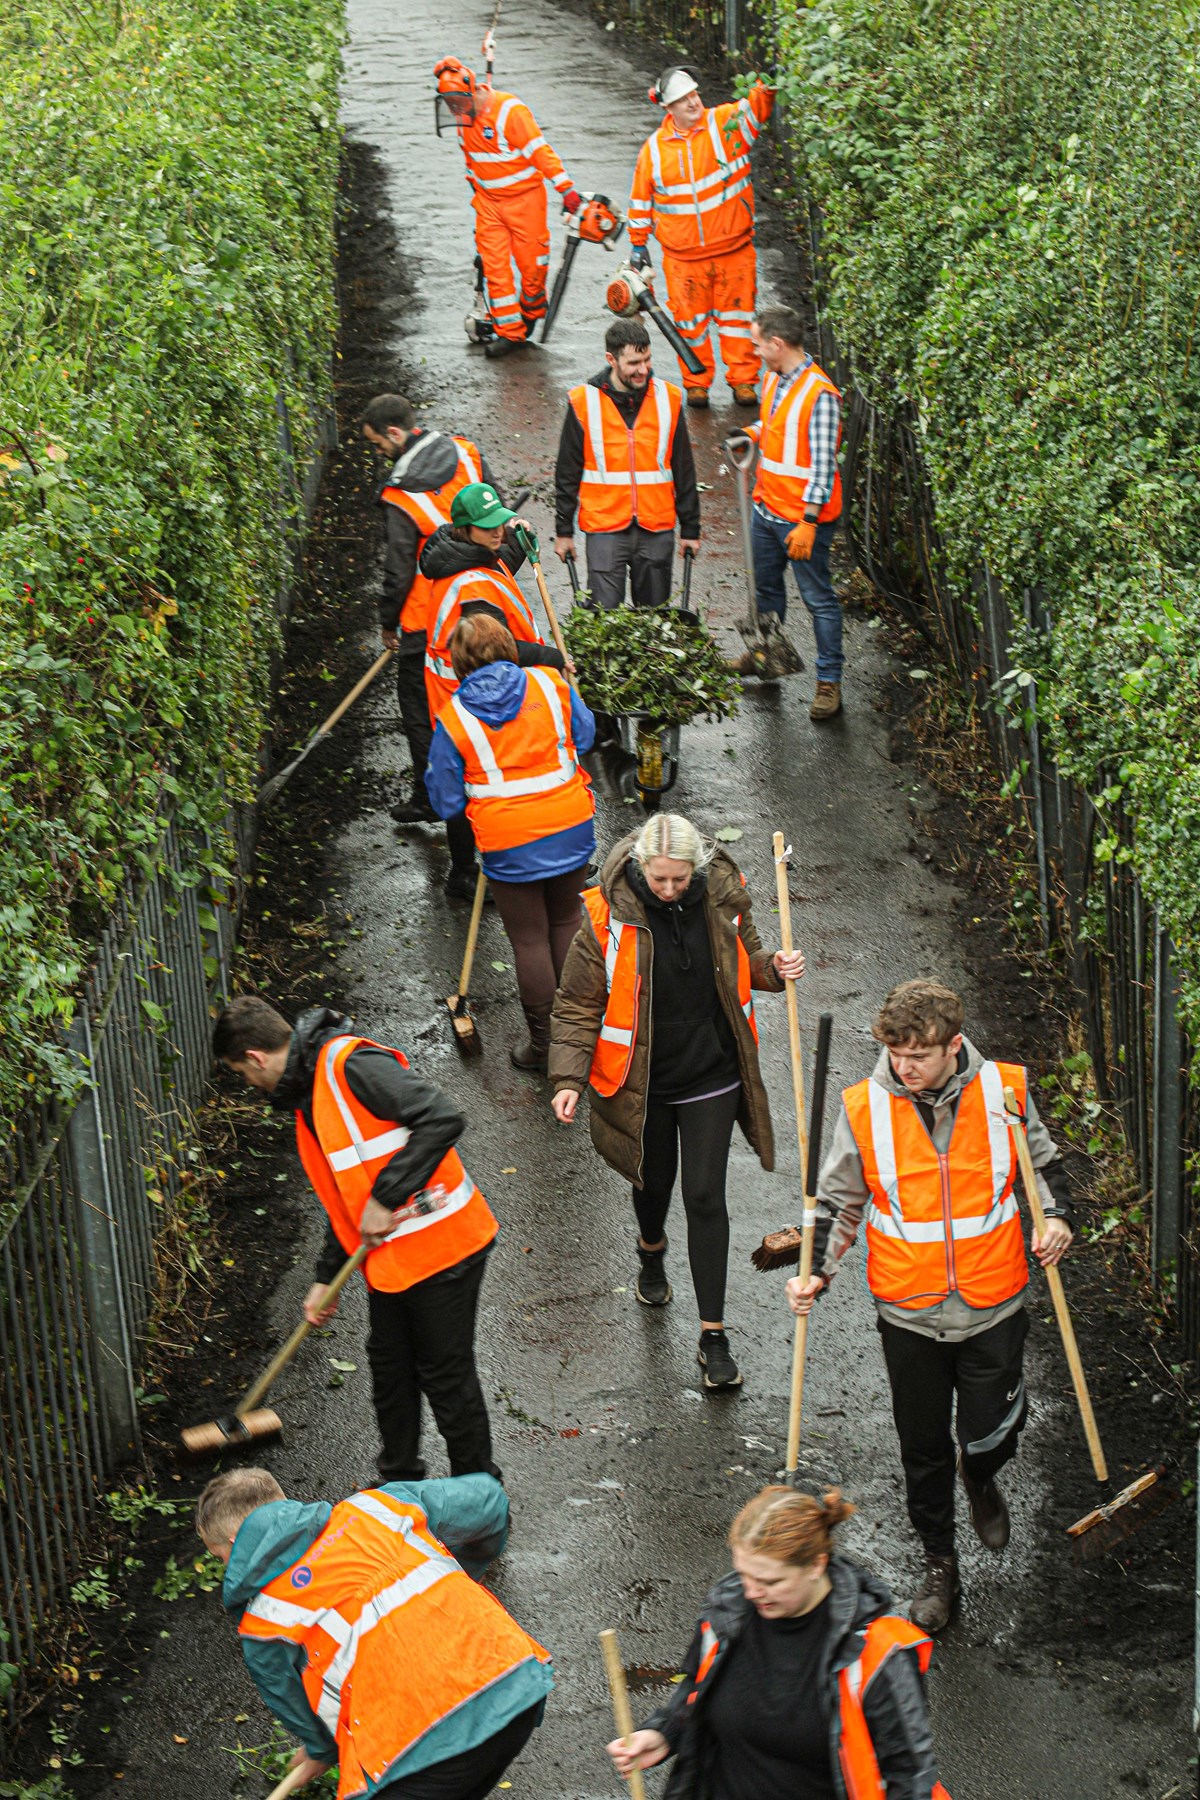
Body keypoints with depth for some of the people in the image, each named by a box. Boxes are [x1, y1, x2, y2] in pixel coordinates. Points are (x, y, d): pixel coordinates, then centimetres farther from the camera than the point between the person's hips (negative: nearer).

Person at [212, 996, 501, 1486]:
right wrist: (326, 1277, 19)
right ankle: (399, 1481, 37)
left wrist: (386, 1198, -26)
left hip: (441, 1248, -9)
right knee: (390, 1370, 19)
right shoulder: (308, 1097, 12)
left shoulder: (350, 1065, -20)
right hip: (388, 1258, 9)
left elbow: (443, 1119, -30)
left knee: (446, 1376, 3)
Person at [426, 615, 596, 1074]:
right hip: (572, 829, 3)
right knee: (566, 921, 22)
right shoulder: (550, 685, -7)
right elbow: (585, 736, 10)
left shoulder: (454, 719, -12)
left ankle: (544, 1044, 20)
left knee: (529, 940, 9)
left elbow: (446, 801, -4)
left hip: (510, 846, -3)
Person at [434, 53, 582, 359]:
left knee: (532, 262, 3)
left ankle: (532, 313, 30)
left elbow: (540, 151, -21)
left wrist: (566, 189, -23)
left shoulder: (509, 110, -21)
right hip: (488, 201, 6)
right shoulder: (463, 116, 0)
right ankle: (509, 332, 2)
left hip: (524, 197, -5)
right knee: (494, 266, -2)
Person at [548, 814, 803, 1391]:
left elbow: (743, 961, 10)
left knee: (705, 1196, -1)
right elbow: (578, 1005, -10)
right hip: (642, 1079, 0)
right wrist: (568, 1078, -19)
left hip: (711, 1075, 1)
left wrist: (774, 968, -12)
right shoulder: (608, 916, -18)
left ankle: (713, 1337, 8)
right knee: (653, 1179, 20)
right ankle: (651, 1251, 57)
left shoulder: (722, 898, -10)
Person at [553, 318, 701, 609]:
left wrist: (690, 529, 11)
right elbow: (567, 473, 5)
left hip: (657, 530, 2)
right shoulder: (584, 402, -3)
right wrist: (563, 530, 5)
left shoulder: (668, 399, 3)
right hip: (605, 529, -2)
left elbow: (684, 471, 10)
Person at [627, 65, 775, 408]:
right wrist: (638, 243, 11)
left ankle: (743, 379, 18)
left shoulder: (725, 123, -3)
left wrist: (767, 85, -39)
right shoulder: (655, 148, 1)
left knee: (736, 313, 7)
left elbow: (756, 107, -19)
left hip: (733, 248, 0)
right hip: (683, 254, 1)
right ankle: (696, 382, 21)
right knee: (691, 318, 7)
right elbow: (641, 199, 10)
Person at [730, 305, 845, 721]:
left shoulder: (819, 394, -23)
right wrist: (753, 432, 2)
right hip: (767, 507, 9)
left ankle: (829, 682, 10)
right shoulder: (776, 379, 4)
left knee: (818, 599, 2)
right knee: (766, 587, 24)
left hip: (803, 516, -9)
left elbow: (822, 464, -23)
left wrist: (807, 523, -24)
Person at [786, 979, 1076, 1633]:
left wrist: (1057, 1217, -10)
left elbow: (1044, 1163, 8)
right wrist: (814, 1273, -12)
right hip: (909, 1310, 1)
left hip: (993, 1304, 0)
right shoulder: (864, 1108, -11)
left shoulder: (1004, 1090, -10)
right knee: (923, 1446, 12)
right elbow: (839, 1203, 1)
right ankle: (939, 1562, 35)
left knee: (989, 1436, 4)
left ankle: (980, 1479, 42)